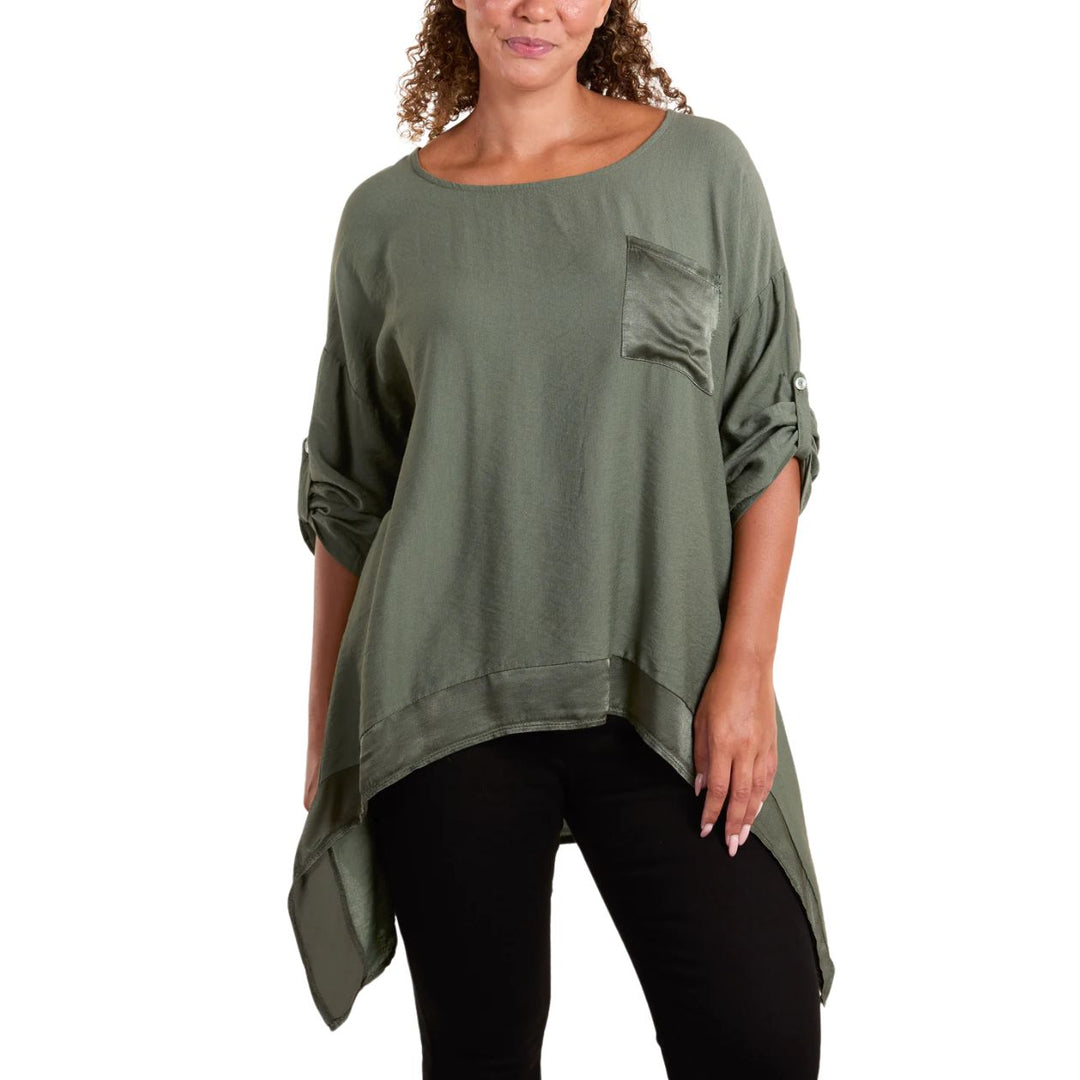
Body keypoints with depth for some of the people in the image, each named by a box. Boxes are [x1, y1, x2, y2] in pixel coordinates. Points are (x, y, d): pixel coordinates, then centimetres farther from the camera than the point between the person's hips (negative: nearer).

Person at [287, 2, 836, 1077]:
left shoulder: (700, 164, 5)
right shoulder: (387, 217, 7)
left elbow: (769, 435, 2)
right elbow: (346, 494, 12)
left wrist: (747, 669, -8)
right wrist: (323, 732, 11)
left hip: (664, 692, 0)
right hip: (446, 698, 1)